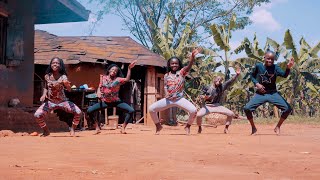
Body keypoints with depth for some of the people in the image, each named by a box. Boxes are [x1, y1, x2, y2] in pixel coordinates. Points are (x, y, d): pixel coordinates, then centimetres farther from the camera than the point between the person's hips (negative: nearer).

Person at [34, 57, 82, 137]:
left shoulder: (63, 77, -11)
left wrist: (67, 84, -46)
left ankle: (72, 129, 5)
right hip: (50, 101, 2)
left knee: (78, 112, -22)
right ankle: (46, 131, 9)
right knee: (37, 115, -19)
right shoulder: (47, 76, -4)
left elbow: (69, 89, -24)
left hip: (62, 101, -2)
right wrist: (44, 94, -7)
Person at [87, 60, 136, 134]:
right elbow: (100, 87, 5)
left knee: (131, 110, -20)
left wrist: (129, 68, -34)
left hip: (116, 101, -2)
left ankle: (123, 128, -6)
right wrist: (98, 93, -17)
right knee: (89, 111, -12)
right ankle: (97, 128, 2)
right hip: (105, 101, 2)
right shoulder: (103, 78, 0)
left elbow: (127, 79, -26)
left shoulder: (118, 79, -9)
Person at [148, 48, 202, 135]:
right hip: (168, 99, 3)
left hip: (180, 99, -3)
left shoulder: (182, 72, -3)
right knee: (151, 109, -9)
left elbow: (189, 65, -21)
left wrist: (192, 56, -40)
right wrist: (166, 93, -11)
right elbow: (165, 86, 13)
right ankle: (158, 126, 16)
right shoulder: (166, 75, 6)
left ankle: (188, 126, 4)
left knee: (193, 110, -26)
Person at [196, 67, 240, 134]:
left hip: (217, 106, 3)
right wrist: (204, 97, -35)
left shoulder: (222, 87, -1)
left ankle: (226, 128, 8)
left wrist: (236, 74, -19)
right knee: (198, 115, -28)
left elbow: (230, 81, -7)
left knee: (231, 114, -11)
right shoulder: (208, 88, -9)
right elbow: (201, 96, -11)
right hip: (208, 106, -3)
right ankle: (199, 128, 2)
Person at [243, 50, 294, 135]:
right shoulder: (258, 66, -5)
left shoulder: (275, 67, -8)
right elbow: (252, 75, 9)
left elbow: (284, 75, -25)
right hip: (260, 93, 0)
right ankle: (253, 128, 7)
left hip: (273, 93, 0)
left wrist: (288, 68, -45)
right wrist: (256, 84, -9)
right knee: (247, 108, -18)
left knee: (288, 108, -14)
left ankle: (277, 127, 10)